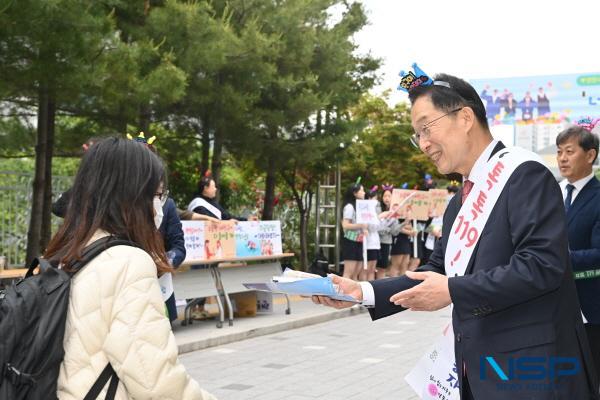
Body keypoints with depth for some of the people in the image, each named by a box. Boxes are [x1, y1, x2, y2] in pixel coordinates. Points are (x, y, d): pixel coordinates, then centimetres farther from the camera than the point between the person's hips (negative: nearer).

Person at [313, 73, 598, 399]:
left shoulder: (525, 175, -12)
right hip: (478, 372, 8)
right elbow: (438, 273, 15)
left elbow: (542, 263, -22)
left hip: (531, 371, -8)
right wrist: (363, 292, 3)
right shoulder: (459, 203, 15)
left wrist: (453, 290, -20)